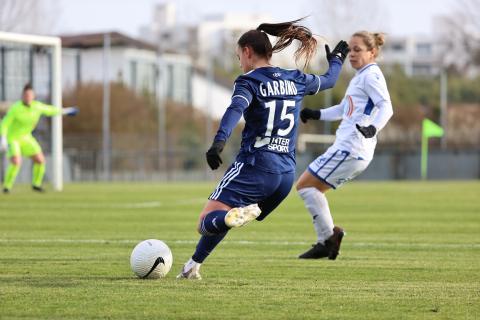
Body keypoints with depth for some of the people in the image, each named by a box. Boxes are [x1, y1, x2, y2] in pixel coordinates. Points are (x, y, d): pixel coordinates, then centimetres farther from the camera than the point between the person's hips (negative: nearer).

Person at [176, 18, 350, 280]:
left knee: (206, 223, -13)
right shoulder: (295, 80, 13)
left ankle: (239, 215, -42)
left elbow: (235, 110, -26)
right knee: (219, 218, 25)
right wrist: (336, 60, 54)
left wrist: (219, 142, -41)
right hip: (286, 173, 7)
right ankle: (193, 266, 25)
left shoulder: (249, 81, -5)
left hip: (254, 166, -7)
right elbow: (329, 80, 32)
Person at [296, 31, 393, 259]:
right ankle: (326, 241, 9)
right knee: (313, 189, 13)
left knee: (305, 185, -8)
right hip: (358, 153, 10)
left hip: (350, 147, -10)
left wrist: (373, 128, -38)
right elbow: (343, 110, 35)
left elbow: (386, 107, -22)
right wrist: (316, 114, 27)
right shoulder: (360, 77, 23)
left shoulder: (371, 75, -8)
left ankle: (328, 236, -7)